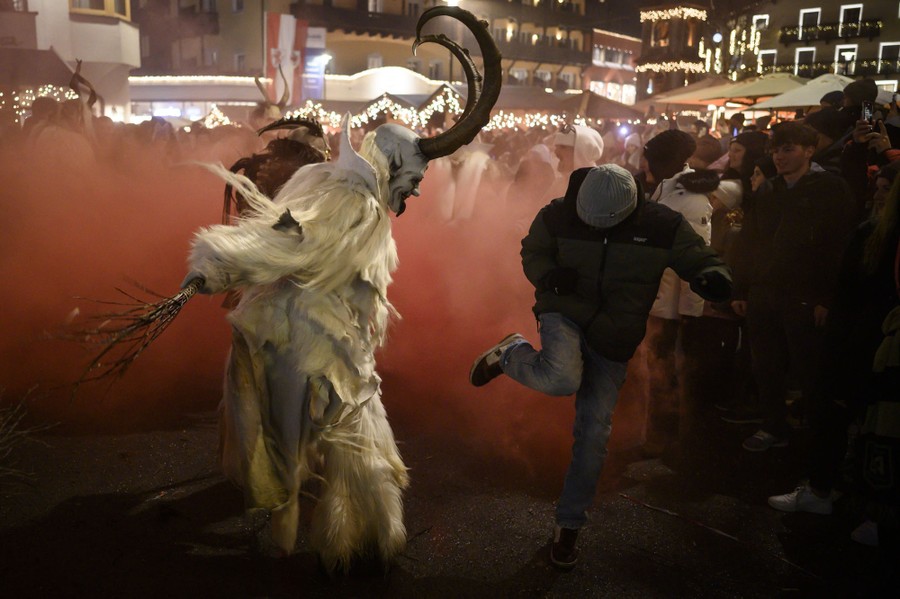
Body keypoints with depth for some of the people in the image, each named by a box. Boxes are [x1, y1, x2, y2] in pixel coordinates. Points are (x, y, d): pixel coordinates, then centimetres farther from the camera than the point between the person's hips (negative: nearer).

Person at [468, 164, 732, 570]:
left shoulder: (664, 227, -11)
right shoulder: (558, 215, -11)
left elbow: (701, 261, -1)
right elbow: (532, 252, 4)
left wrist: (713, 278, -26)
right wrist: (547, 276, -19)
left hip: (613, 339, 2)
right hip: (564, 315, -2)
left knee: (593, 434, 5)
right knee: (563, 379, -36)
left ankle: (569, 523, 25)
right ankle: (511, 355, 0)